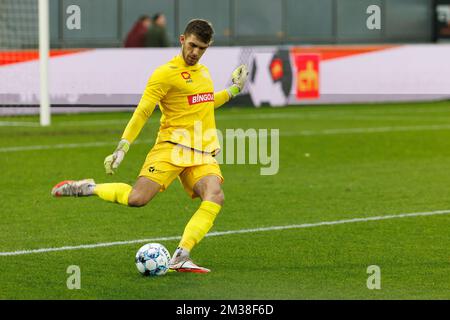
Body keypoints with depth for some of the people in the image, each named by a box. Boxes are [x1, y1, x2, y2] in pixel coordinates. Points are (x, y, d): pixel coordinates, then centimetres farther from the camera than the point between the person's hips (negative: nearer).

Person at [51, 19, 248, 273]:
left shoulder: (204, 71, 18)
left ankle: (181, 258, -24)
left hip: (203, 154, 5)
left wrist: (233, 90, 32)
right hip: (171, 147, -5)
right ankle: (87, 188, 10)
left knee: (215, 197, -24)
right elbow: (142, 112, -7)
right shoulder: (165, 74, -5)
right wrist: (122, 148, -13)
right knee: (137, 199, -19)